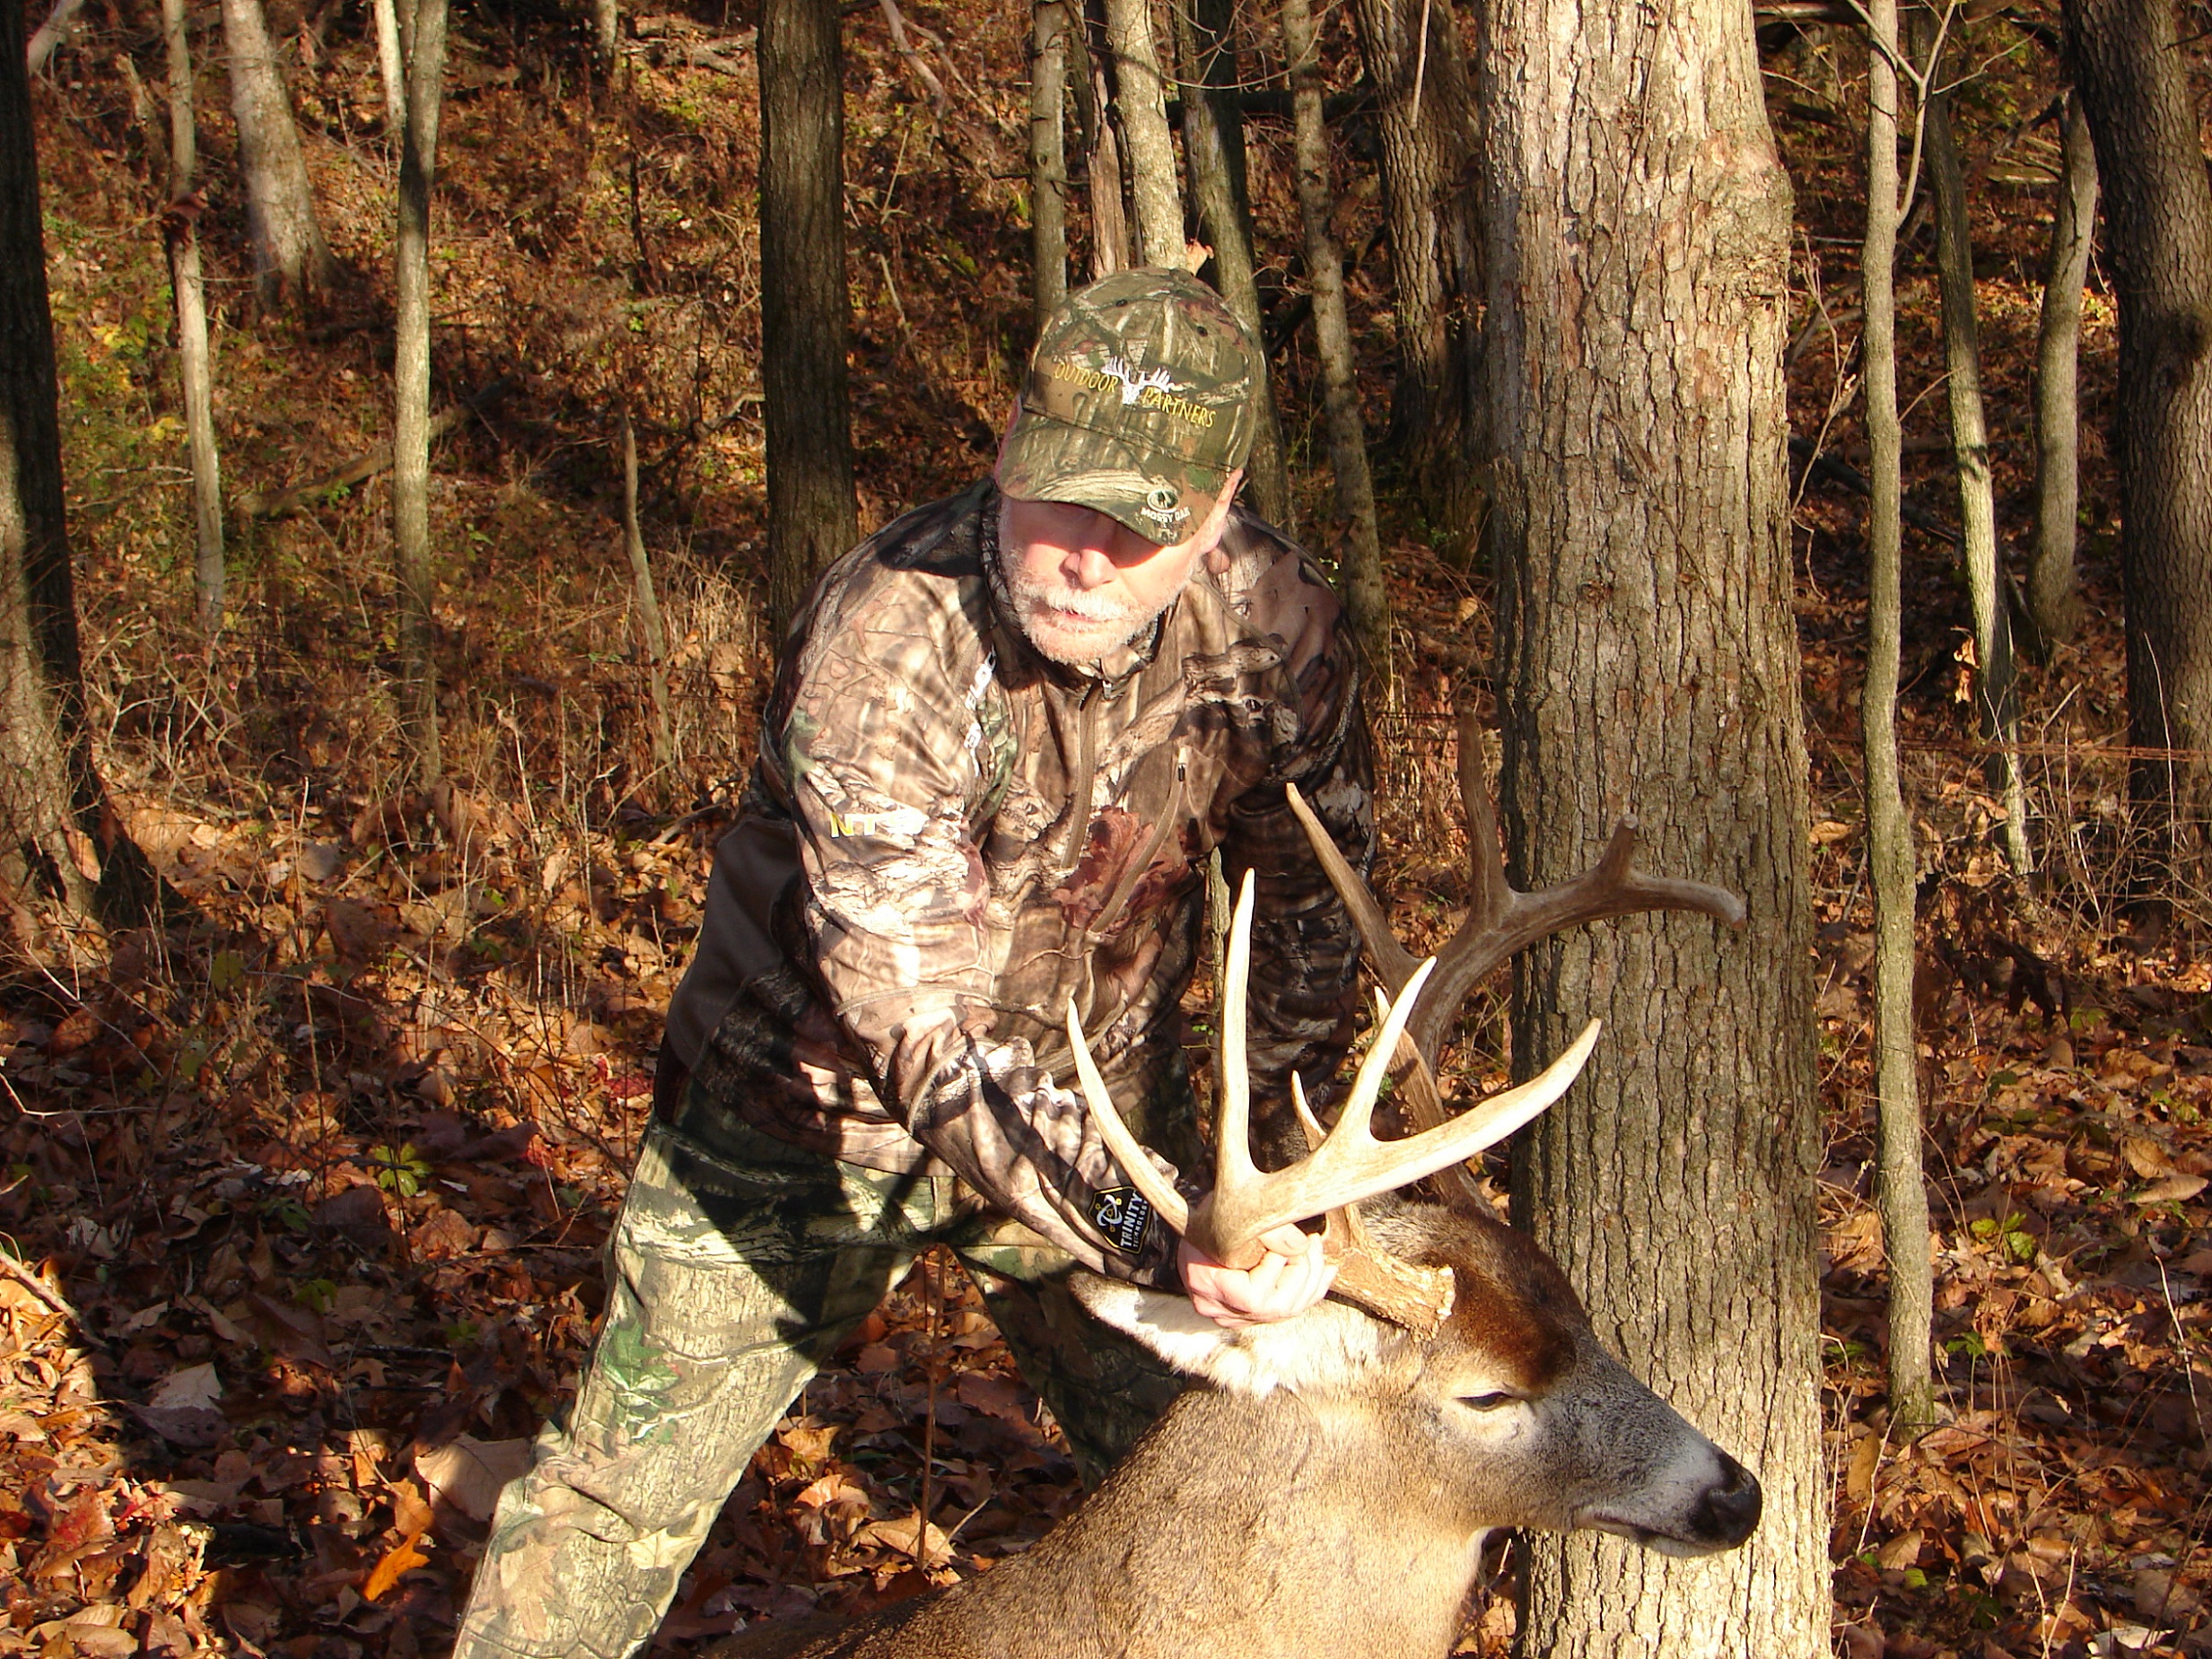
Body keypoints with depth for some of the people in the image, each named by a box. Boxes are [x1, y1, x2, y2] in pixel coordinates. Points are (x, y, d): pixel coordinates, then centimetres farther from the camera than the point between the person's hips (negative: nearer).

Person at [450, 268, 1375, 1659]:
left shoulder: (1275, 618, -17)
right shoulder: (882, 650, -33)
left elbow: (1312, 888, 0)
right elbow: (922, 1028, -36)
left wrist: (1284, 1149, -2)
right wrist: (1154, 1235, -45)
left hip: (1103, 1089, 4)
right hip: (821, 1107, -4)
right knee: (630, 1487, 3)